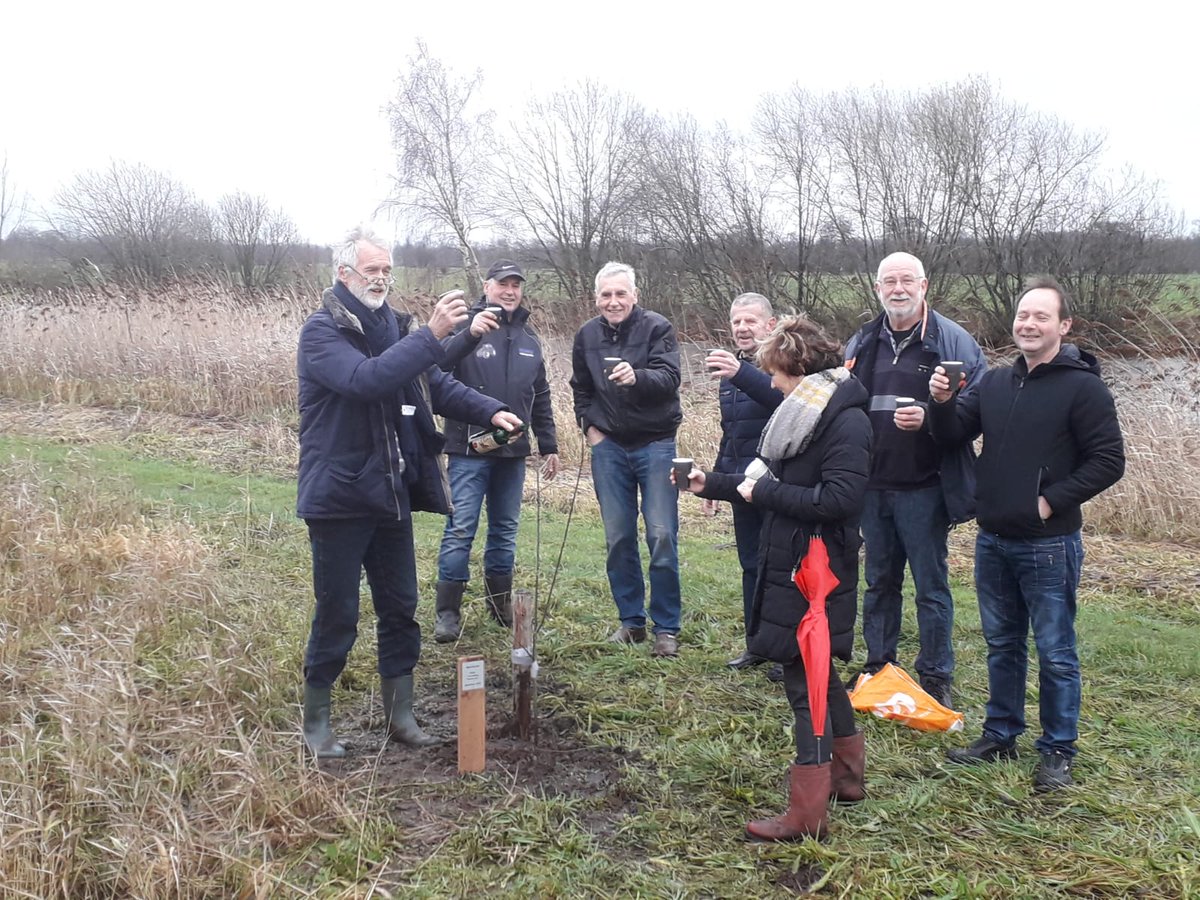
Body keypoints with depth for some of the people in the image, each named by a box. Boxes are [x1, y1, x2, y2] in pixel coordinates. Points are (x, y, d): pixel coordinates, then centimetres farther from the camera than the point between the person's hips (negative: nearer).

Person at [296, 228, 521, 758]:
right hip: (339, 496, -7)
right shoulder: (322, 331, -12)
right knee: (336, 615, 3)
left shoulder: (392, 327, 10)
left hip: (391, 493, 7)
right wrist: (431, 335, -33)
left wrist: (490, 411, -4)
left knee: (400, 609, 13)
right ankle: (316, 722, 21)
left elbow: (437, 385, 10)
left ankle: (399, 714, 27)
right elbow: (366, 380, -30)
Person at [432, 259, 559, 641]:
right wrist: (469, 334, -38)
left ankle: (500, 602, 24)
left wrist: (549, 446, 18)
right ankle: (448, 611, 2)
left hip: (513, 452, 5)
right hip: (469, 451, -5)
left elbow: (540, 397, 20)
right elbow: (437, 365, -23)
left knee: (505, 529, 12)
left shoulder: (528, 338, 13)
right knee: (460, 529, -5)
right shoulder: (466, 327, -4)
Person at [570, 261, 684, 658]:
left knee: (662, 536, -5)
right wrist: (589, 425, 7)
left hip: (655, 444, -4)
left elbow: (669, 379, -21)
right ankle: (631, 621, 19)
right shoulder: (587, 335, 6)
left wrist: (637, 377, -40)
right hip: (609, 447, 4)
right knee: (618, 539, 7)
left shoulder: (656, 327, -8)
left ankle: (666, 628, 5)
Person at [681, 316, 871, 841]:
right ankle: (848, 774, 37)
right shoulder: (805, 412, 12)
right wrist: (711, 484, 12)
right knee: (816, 671, 20)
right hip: (789, 565, 10)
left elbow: (840, 499, -25)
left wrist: (763, 492, -19)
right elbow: (777, 485, 16)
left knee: (805, 679, -3)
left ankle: (808, 813, 7)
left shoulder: (846, 420, -16)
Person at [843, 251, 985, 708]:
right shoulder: (861, 344, 10)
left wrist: (931, 418, -24)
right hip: (872, 486, 5)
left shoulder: (953, 341, -6)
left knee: (931, 587, 5)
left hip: (924, 490, -5)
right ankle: (878, 667, 29)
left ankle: (935, 678, 18)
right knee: (879, 583, 16)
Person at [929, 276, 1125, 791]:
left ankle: (1058, 753, 18)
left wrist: (1051, 501, -16)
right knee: (1002, 645, 17)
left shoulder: (1082, 387, -9)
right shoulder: (995, 382, 8)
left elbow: (1108, 462, -12)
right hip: (992, 541, 6)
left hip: (1049, 546, -6)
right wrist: (942, 402, -12)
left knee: (1055, 654, 5)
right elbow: (953, 435, 7)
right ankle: (1000, 736, 31)